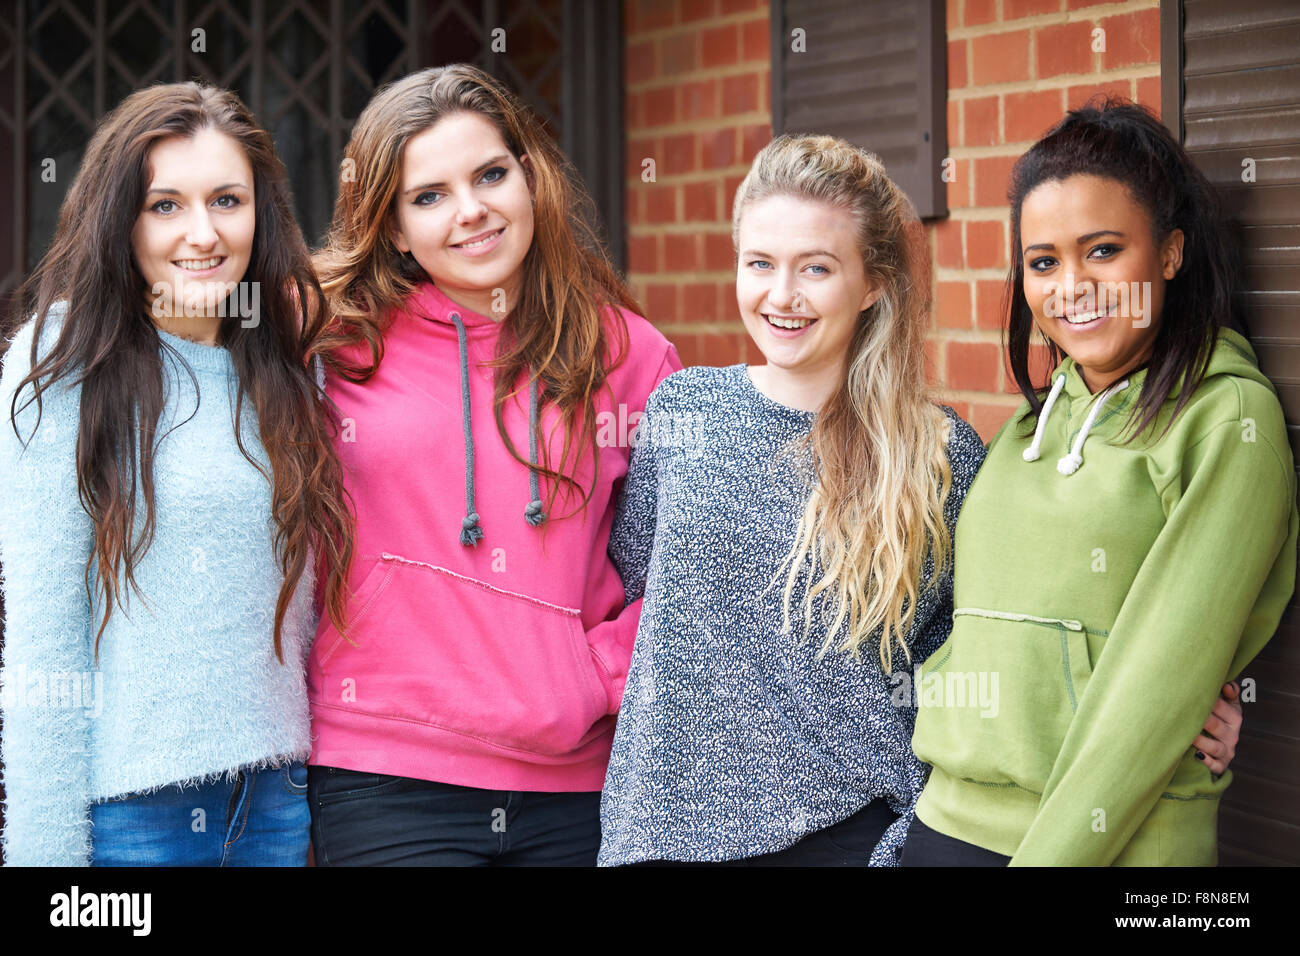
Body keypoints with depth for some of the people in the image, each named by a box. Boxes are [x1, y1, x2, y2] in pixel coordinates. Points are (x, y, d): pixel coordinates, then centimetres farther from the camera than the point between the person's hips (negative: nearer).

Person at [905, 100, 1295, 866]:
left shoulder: (1231, 419, -8)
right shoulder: (1038, 417, 11)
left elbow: (1165, 681, -14)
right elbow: (974, 627, 12)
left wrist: (1055, 850, -18)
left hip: (1117, 840, -5)